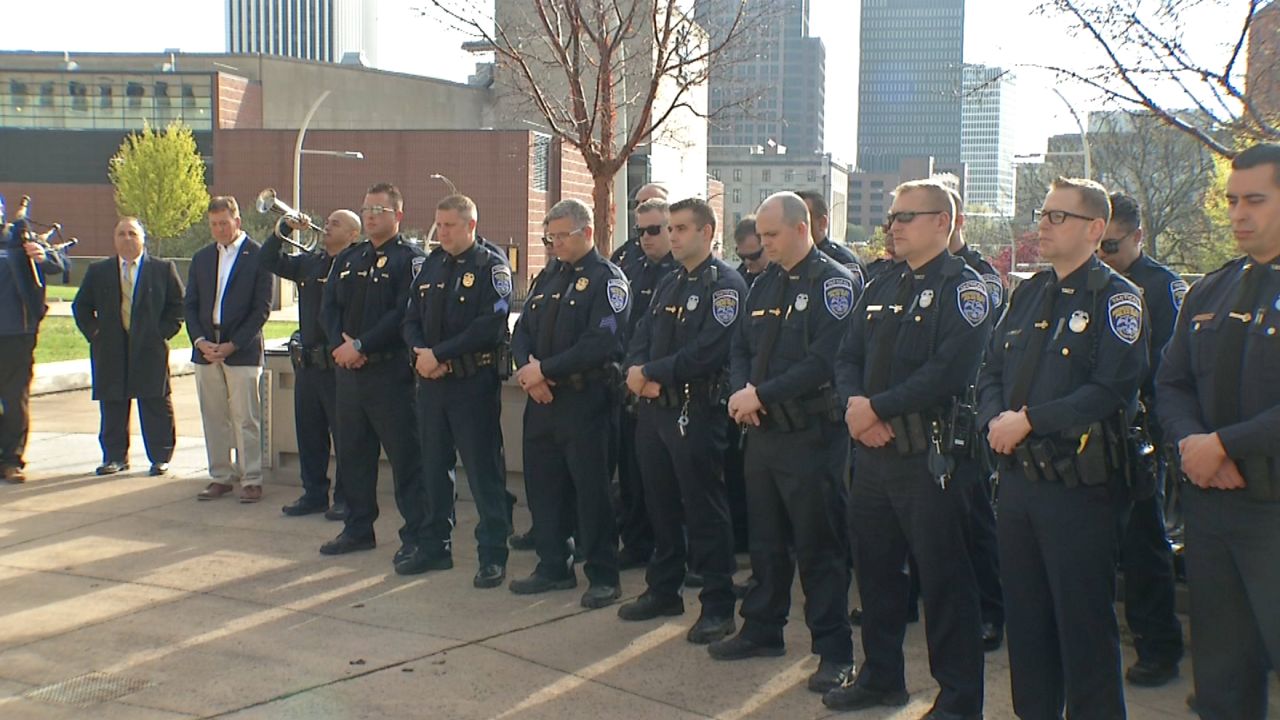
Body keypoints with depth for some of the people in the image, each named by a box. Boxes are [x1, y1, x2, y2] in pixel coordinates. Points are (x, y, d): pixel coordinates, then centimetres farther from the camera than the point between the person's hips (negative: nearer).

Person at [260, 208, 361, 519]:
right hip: (307, 363, 8)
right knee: (309, 432, 13)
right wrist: (283, 228, 3)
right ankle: (314, 493, 24)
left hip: (338, 365, -7)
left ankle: (347, 497, 11)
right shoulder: (309, 262, 13)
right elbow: (270, 262, 15)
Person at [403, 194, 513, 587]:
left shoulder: (491, 266, -7)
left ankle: (493, 554, 4)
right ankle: (435, 543, 26)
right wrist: (420, 353, -9)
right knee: (434, 464, 14)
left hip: (474, 381, -6)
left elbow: (490, 327, -17)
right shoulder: (431, 265, 13)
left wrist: (439, 354, -17)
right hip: (431, 380, 7)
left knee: (483, 468, -2)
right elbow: (412, 319, 12)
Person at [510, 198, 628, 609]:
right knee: (542, 483, 12)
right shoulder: (550, 279, 17)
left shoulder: (607, 279, -8)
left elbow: (601, 343, -20)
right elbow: (523, 331, 14)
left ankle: (603, 577, 8)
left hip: (584, 401, -8)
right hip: (541, 399, 8)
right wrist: (526, 368, -8)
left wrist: (545, 369, -18)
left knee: (591, 489, -2)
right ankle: (553, 567, 26)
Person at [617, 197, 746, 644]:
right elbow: (642, 337, 12)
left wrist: (652, 372, -16)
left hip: (696, 411, -8)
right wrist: (637, 372, -10)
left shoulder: (725, 285, -10)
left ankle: (718, 607, 6)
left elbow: (709, 350, -21)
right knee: (660, 502, 15)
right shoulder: (668, 284, 18)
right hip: (653, 407, 8)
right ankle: (663, 590, 28)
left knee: (704, 510, -3)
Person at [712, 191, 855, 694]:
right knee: (766, 539, 17)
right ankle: (762, 629, 30)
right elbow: (741, 347, 14)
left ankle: (834, 652, 8)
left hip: (811, 433, -7)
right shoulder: (765, 284, 14)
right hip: (762, 430, 7)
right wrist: (740, 391, -7)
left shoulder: (833, 282, -10)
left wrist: (762, 394, -19)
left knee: (818, 547, -1)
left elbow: (825, 361, -21)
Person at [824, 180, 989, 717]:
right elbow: (848, 357, 13)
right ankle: (881, 676, 32)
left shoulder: (963, 288, -8)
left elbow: (949, 370, -21)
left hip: (929, 456, -8)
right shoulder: (881, 289, 16)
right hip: (871, 451, 8)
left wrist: (878, 407, -18)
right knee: (874, 567, 16)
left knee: (944, 578, 0)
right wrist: (854, 402, -8)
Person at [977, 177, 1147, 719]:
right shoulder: (1028, 294, 14)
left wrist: (1029, 420, -19)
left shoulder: (1116, 298, -8)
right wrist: (994, 419, -7)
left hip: (1078, 486, -7)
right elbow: (991, 371, 13)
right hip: (1017, 476, 7)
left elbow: (1112, 392, -18)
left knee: (1084, 623, 2)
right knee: (1024, 613, 15)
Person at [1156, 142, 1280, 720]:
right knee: (1220, 669, 14)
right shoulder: (1207, 294, 12)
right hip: (1208, 501, 6)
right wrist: (1191, 441, -7)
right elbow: (1171, 384, 12)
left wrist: (1224, 445, -17)